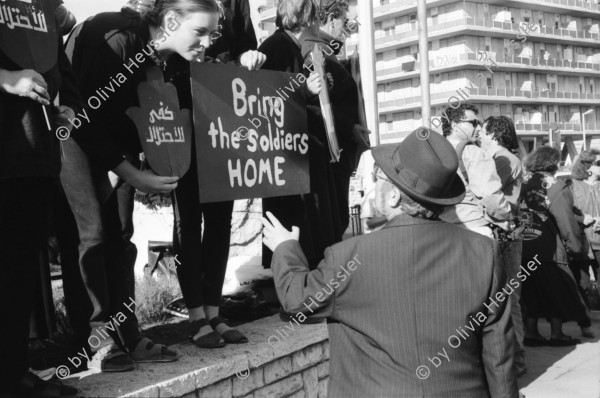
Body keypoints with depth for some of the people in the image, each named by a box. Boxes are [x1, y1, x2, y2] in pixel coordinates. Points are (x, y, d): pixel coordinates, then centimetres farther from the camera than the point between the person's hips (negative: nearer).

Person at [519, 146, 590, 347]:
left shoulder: (522, 184, 3)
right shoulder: (556, 187, -12)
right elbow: (567, 222, -13)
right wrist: (576, 247, -4)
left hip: (523, 248, 5)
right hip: (549, 251, -5)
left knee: (532, 291, 14)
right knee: (559, 291, 9)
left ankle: (531, 332, 16)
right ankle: (556, 334, 12)